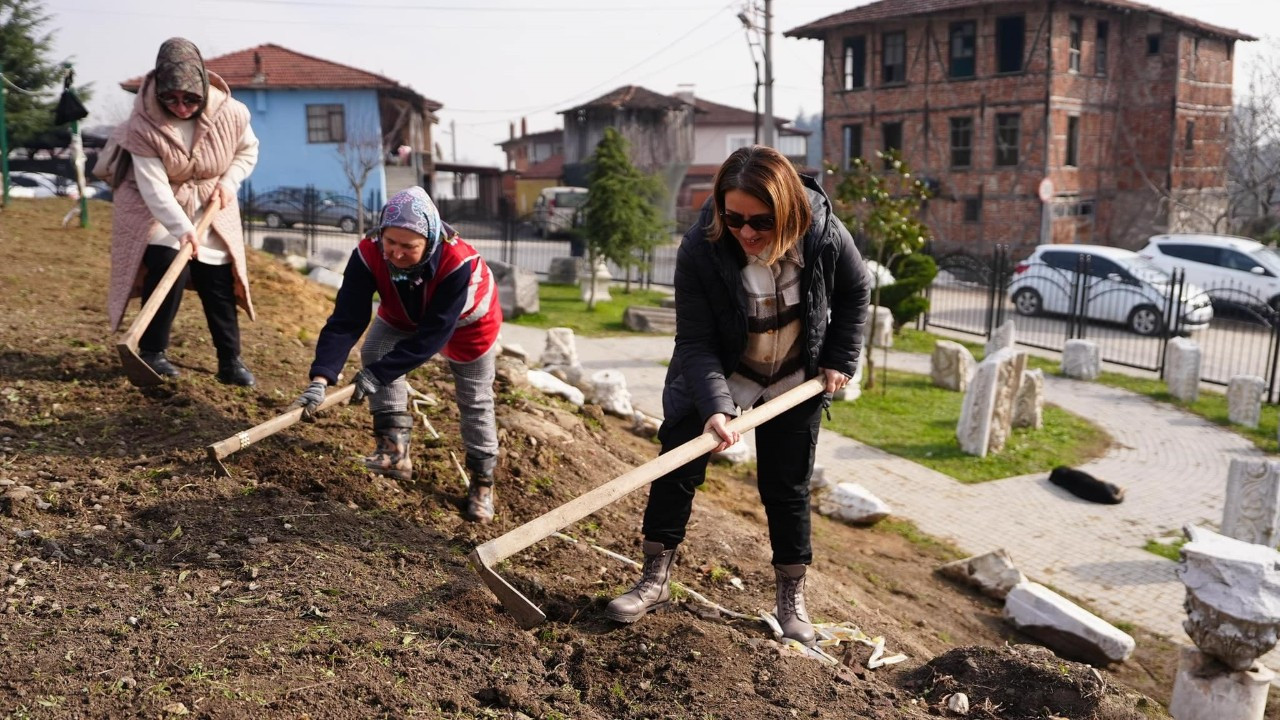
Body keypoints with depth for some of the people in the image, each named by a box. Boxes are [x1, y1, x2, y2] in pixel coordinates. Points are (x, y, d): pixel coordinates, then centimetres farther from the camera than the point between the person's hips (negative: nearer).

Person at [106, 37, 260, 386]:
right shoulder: (143, 125, -26)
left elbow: (248, 150, 3)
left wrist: (230, 182, -13)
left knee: (220, 282, -1)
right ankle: (152, 351, -3)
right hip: (155, 207, -3)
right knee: (167, 267, -21)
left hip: (210, 208, 3)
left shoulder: (230, 114, -18)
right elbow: (154, 187, -30)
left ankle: (230, 361, 9)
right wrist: (181, 229, -41)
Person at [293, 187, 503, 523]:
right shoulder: (368, 254, -35)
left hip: (468, 320, -3)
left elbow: (432, 336, -40)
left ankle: (482, 481, 22)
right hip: (404, 314, 4)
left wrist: (379, 373, -42)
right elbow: (346, 321, -38)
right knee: (374, 353, -18)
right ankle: (395, 449, -7)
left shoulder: (458, 263, -44)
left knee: (475, 402, 3)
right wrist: (321, 379, -49)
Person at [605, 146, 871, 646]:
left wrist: (840, 360, -3)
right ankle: (655, 580, 11)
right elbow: (695, 342, -26)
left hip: (796, 382, 1)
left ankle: (792, 597, 21)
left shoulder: (824, 235, -24)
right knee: (676, 467, -5)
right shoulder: (700, 249, -29)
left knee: (786, 488, 5)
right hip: (717, 377, 0)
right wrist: (714, 406, -39)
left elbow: (855, 291, -2)